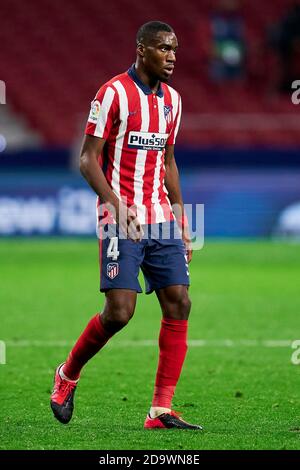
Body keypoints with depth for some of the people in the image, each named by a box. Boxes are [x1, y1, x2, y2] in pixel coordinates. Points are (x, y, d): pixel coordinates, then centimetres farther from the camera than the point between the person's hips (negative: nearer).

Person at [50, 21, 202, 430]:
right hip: (121, 220, -6)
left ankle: (161, 410, -2)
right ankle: (68, 375, 15)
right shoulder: (114, 93, -7)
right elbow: (88, 159, -8)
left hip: (161, 219, 6)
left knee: (178, 302, -5)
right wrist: (118, 207, -20)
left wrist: (182, 224, 17)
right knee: (120, 311, -12)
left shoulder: (171, 99, 13)